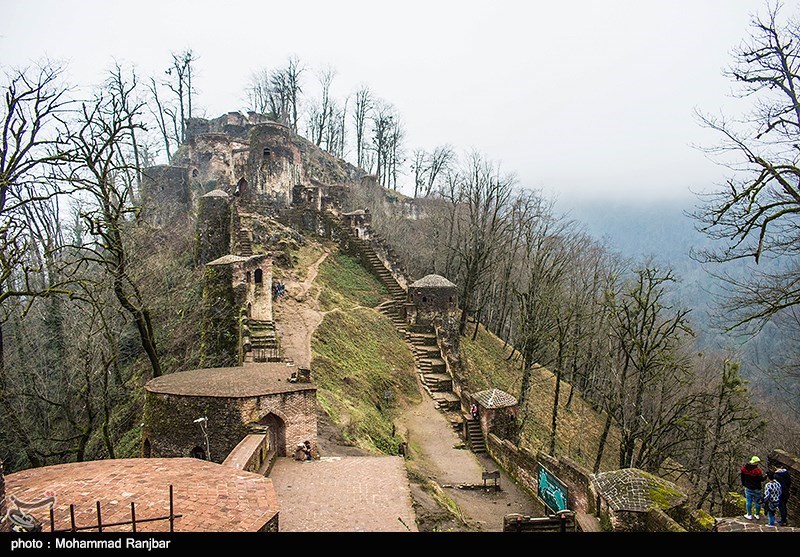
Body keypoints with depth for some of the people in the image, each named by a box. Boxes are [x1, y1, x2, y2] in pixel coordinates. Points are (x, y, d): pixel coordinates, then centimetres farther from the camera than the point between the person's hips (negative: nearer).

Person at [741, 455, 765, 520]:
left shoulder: (744, 468, -6)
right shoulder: (757, 470, -24)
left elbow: (742, 477, 6)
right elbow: (761, 480, -14)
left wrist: (743, 484, 19)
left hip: (748, 488, 3)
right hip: (756, 489, -3)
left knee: (748, 501, 11)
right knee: (757, 502, 14)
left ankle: (749, 515, 19)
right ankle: (757, 515, 25)